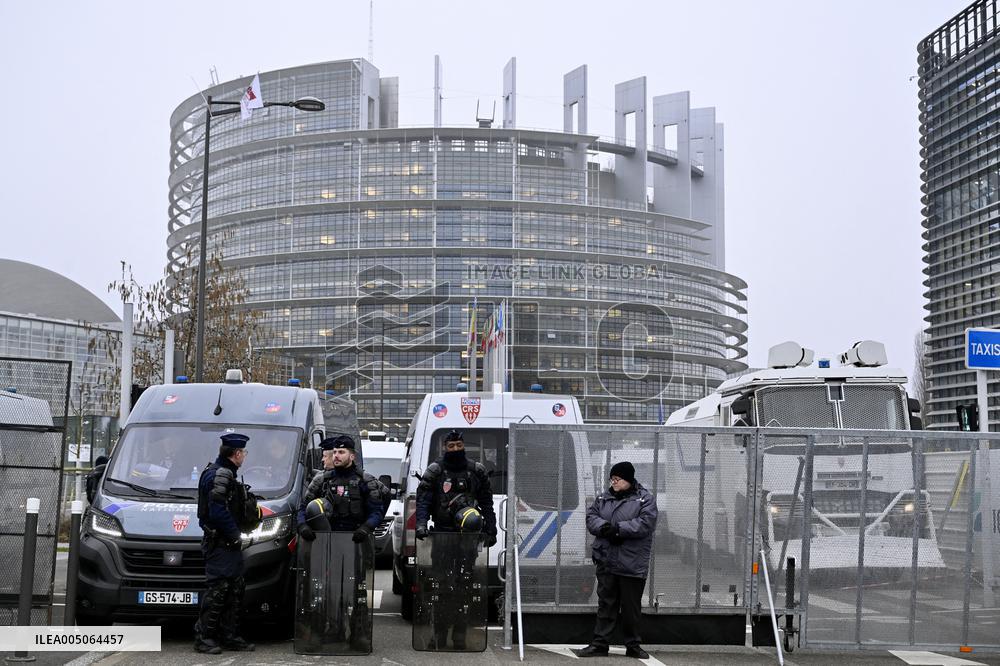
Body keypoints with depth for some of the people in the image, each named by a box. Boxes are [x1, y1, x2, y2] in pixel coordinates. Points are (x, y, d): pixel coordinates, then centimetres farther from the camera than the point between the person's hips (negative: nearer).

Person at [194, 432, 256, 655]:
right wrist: (235, 536, -16)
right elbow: (218, 512, -22)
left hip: (228, 544, 11)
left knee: (235, 590, 12)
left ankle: (230, 636, 17)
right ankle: (203, 637, -4)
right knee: (217, 589, -9)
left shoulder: (225, 473, 20)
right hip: (220, 543, -11)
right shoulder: (219, 474, -14)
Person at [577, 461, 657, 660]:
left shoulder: (645, 499, -3)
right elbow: (591, 516, 4)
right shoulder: (603, 498, 11)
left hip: (632, 565, -3)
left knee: (631, 608, 7)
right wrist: (603, 526, -17)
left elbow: (645, 524, -16)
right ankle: (599, 644, 12)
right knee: (606, 604, 7)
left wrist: (617, 528, -21)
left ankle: (633, 645, 19)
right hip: (606, 561, 3)